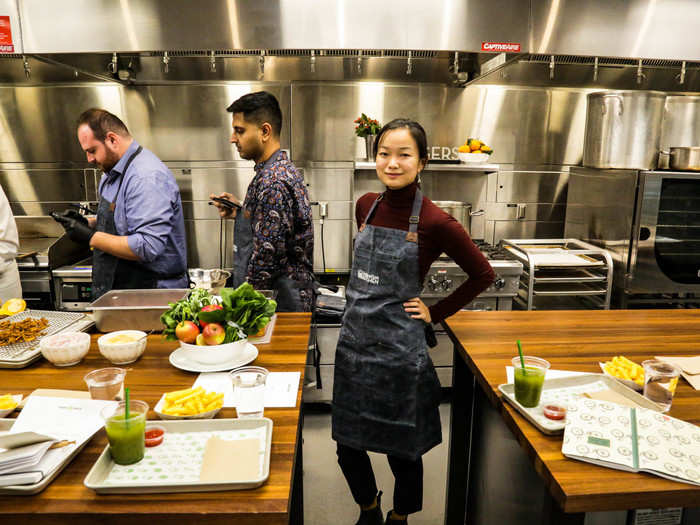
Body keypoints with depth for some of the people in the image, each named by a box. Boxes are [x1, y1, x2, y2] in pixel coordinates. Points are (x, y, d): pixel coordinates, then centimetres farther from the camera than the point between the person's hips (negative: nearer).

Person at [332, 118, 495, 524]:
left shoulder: (434, 223, -16)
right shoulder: (366, 206, 1)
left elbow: (483, 275, -6)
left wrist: (435, 313, -6)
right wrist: (363, 304, 11)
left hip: (399, 349, -5)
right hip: (354, 342, 5)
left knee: (402, 449, 14)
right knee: (348, 445, 16)